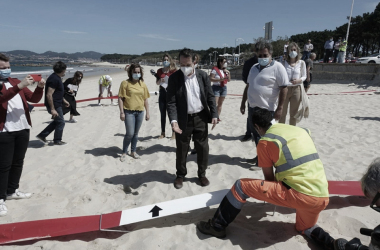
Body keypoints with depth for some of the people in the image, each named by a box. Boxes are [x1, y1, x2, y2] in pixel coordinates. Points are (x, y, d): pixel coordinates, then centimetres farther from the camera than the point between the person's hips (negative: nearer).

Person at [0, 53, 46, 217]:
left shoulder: (15, 82, 15)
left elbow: (34, 99, 11)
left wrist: (40, 87, -7)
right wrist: (20, 86, -35)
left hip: (23, 129, 6)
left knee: (18, 162, 15)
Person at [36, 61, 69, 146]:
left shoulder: (56, 78, 11)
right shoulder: (54, 79, -21)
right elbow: (49, 95, -26)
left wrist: (64, 100, 28)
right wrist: (52, 109, -26)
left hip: (57, 104, 10)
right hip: (54, 105, -10)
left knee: (56, 121, 20)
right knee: (60, 122, 3)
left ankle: (42, 135, 24)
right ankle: (57, 140, 18)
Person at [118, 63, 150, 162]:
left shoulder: (142, 84, 9)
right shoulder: (125, 83, -3)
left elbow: (145, 99, 12)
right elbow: (121, 98, -5)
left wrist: (147, 112, 9)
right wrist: (122, 112, -10)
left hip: (140, 112, 4)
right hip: (129, 112, -4)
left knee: (136, 133, 12)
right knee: (130, 133, -6)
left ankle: (133, 151, 27)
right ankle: (124, 152, 13)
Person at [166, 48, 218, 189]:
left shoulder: (203, 75, -1)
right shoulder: (174, 78, -8)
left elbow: (210, 97, 3)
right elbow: (171, 101, -12)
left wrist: (214, 115, -6)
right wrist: (173, 120, -23)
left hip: (200, 118, 2)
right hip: (183, 120, -2)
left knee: (203, 148, 11)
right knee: (181, 150, 10)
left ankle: (202, 174, 30)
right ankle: (180, 175, 30)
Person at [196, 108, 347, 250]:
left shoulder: (265, 141, -2)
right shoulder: (302, 131, 18)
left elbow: (269, 178, 8)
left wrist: (272, 194, 31)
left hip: (299, 195, -7)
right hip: (322, 197, 7)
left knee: (241, 186, 3)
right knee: (304, 228, 36)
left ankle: (217, 226, 14)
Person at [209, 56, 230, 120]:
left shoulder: (225, 70, 12)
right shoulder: (215, 69, -8)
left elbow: (229, 80, 16)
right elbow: (211, 79, -16)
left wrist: (228, 73, 0)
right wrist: (221, 79, -21)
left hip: (224, 88, 7)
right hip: (216, 88, -7)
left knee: (220, 104, 8)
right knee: (215, 104, -12)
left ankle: (218, 117, 14)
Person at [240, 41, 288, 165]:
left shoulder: (277, 67, -9)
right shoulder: (254, 67, 13)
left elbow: (284, 88, -14)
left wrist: (280, 108, -18)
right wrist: (243, 103, 17)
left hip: (267, 109, -7)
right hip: (253, 107, 7)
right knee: (255, 133, 16)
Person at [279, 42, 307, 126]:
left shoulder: (301, 63, 3)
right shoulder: (284, 62, 2)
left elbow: (304, 76, 7)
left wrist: (299, 80, -13)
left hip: (296, 89, 1)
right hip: (285, 89, 0)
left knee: (293, 114, 10)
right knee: (282, 113, 7)